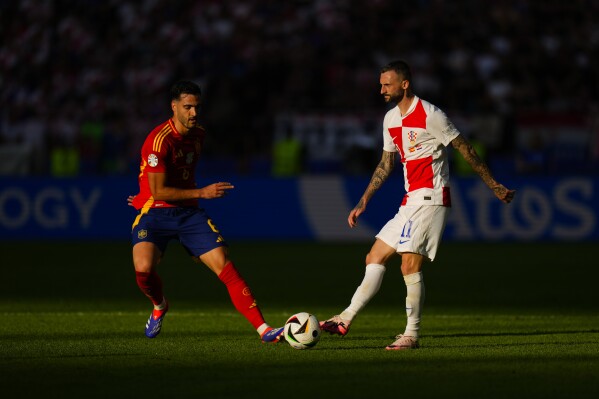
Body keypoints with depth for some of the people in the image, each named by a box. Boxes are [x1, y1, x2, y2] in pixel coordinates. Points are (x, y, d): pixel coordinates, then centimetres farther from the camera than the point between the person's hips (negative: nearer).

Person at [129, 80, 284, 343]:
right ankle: (159, 306, 6)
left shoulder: (198, 135, 6)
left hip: (189, 212, 5)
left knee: (226, 268, -11)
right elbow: (158, 191, -20)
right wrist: (201, 193, -21)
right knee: (143, 268, -30)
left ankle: (264, 330, -14)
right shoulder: (160, 140, -19)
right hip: (155, 212, -5)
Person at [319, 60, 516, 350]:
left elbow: (465, 150, -6)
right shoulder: (390, 119, 14)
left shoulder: (430, 115, -11)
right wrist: (363, 202, 19)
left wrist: (494, 186, -2)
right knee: (375, 258, 7)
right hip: (411, 201, 9)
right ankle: (346, 319, 9)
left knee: (410, 266, -14)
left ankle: (411, 335, -9)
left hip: (430, 198, -9)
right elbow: (386, 164, 24)